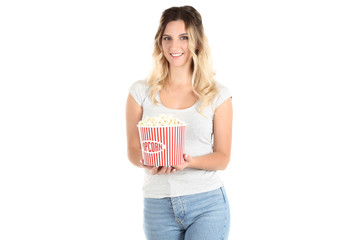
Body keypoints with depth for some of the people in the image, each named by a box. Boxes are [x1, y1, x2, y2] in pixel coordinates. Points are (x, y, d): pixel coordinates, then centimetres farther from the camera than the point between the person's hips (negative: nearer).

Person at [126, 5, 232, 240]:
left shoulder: (218, 95, 2)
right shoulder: (141, 92, 4)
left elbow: (223, 157, 2)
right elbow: (133, 150, 5)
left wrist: (191, 161, -17)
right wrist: (149, 163, -17)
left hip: (208, 205, -1)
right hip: (158, 208, 2)